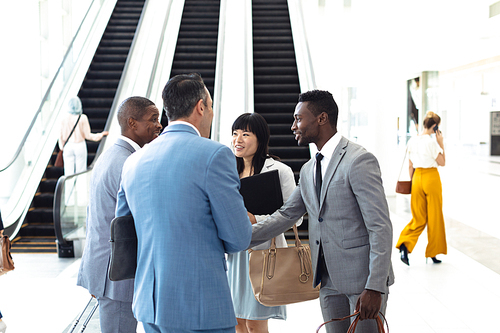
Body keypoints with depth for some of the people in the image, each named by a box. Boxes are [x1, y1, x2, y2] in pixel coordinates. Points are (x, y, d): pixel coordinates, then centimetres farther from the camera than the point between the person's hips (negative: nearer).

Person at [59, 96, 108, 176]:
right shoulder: (83, 118, -10)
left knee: (68, 172, 5)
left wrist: (62, 147, 17)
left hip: (68, 146, 2)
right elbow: (87, 135, -7)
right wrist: (101, 134, 7)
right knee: (80, 172, 5)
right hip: (80, 146, -1)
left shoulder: (65, 119, -4)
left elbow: (62, 136, 1)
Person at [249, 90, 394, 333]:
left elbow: (380, 227, -17)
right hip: (329, 281, 7)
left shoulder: (359, 160, -13)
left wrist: (375, 287, -21)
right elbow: (286, 215, 17)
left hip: (362, 277, -7)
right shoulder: (308, 170, 12)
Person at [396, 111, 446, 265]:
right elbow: (442, 163, -6)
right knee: (434, 217, 7)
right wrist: (441, 144, -3)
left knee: (419, 217, 12)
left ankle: (404, 244, -8)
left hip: (417, 177, 6)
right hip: (431, 178, -6)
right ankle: (433, 253, 15)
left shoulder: (412, 141, 4)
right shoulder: (432, 142, -15)